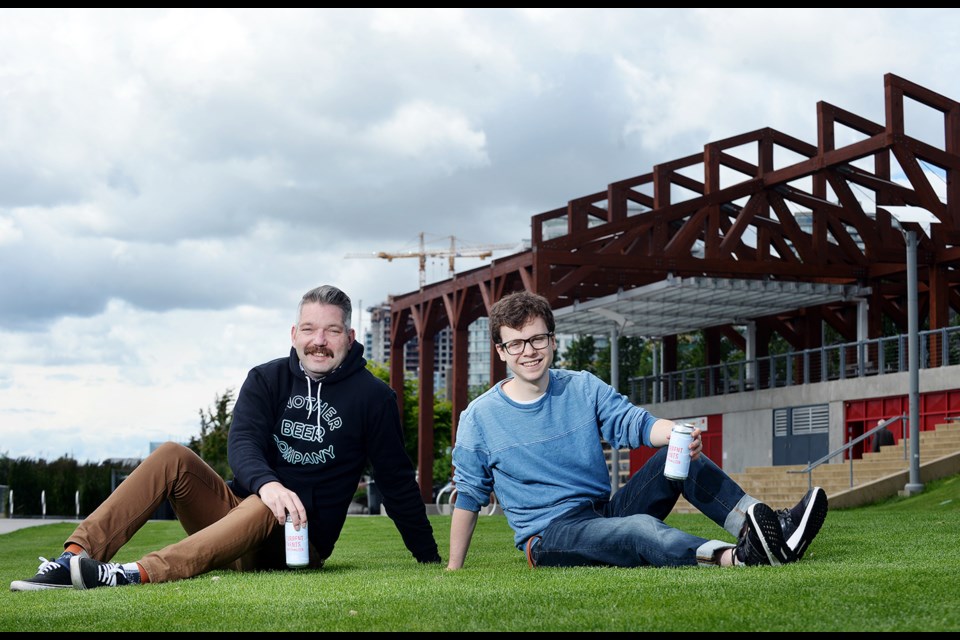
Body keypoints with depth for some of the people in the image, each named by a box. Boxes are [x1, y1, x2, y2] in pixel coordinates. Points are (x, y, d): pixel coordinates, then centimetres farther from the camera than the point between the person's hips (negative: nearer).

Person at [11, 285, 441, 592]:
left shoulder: (373, 396, -1)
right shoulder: (266, 380, 4)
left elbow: (397, 481, 2)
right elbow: (242, 443, -13)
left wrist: (432, 560, 0)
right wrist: (267, 483, -36)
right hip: (241, 507, 4)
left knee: (262, 510, -38)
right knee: (172, 457, -20)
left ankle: (141, 573, -57)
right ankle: (76, 556, -34)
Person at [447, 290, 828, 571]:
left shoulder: (583, 387, 9)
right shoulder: (479, 417, -2)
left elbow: (631, 422, -5)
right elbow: (468, 495, 5)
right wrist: (453, 569, 5)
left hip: (606, 515, 5)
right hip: (549, 537, -5)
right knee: (641, 528, -36)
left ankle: (769, 525, -32)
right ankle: (738, 557, -63)